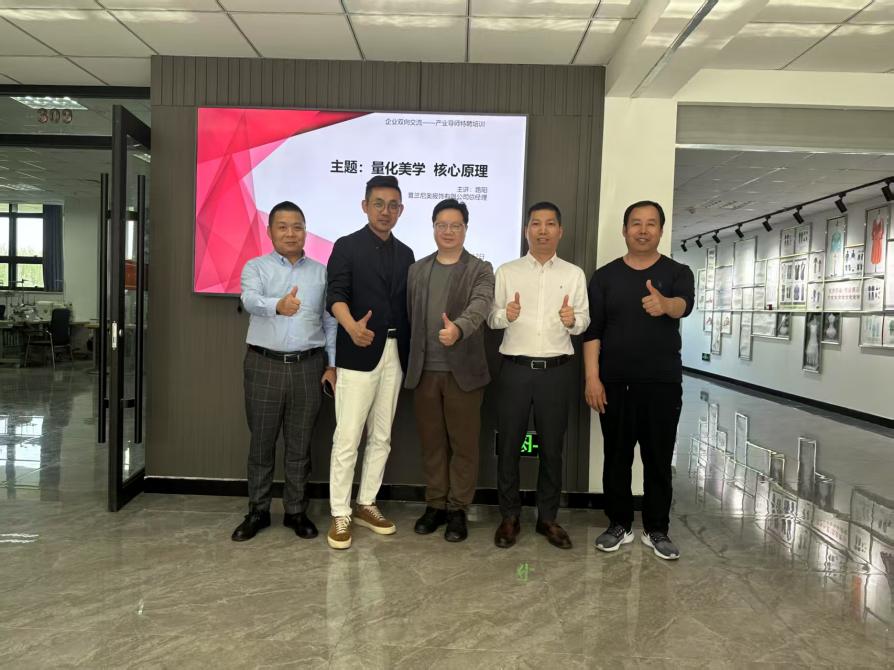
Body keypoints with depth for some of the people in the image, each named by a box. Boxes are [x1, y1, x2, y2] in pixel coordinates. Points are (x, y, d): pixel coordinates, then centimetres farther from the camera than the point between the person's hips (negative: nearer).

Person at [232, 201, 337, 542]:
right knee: (261, 442, 8)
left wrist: (332, 364, 1)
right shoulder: (255, 267, 2)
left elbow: (331, 322, 10)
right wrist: (277, 305, -42)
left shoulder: (321, 272, 8)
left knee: (299, 444, 9)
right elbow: (251, 300, -20)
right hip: (264, 364, -1)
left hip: (308, 366, 1)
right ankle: (257, 511, 23)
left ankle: (296, 511, 22)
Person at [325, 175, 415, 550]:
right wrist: (351, 326, -35)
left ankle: (366, 505, 25)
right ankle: (340, 514, 9)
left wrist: (410, 355, 7)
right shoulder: (347, 246, -1)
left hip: (394, 354, 6)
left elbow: (406, 306, 14)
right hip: (359, 354, -5)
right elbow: (336, 295, -14)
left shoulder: (405, 254, 15)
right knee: (347, 439, -3)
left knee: (382, 437, 12)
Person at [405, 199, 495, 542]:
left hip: (463, 371, -3)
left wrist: (458, 328, -41)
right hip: (424, 371, 3)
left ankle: (458, 509, 18)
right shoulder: (416, 270, 12)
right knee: (431, 442, 11)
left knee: (464, 444, 5)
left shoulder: (480, 270, -1)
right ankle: (435, 504, 25)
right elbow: (410, 317, 10)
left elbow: (480, 305, -20)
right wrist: (411, 364, 5)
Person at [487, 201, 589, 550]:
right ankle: (509, 517, 18)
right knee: (509, 445, 4)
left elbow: (585, 321, 6)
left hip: (556, 370, 1)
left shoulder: (574, 274, 8)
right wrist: (505, 315, -18)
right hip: (515, 368, 0)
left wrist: (573, 320, -16)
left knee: (552, 446, 8)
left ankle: (547, 517, 22)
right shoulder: (507, 271, 6)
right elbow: (491, 319, 3)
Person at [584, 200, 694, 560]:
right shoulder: (605, 276, 4)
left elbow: (685, 304, -20)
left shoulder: (677, 273, 3)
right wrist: (592, 378, -10)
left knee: (659, 459, 7)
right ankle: (619, 524, 23)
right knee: (616, 457, 8)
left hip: (663, 383, 0)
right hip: (614, 382, 1)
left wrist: (665, 305, -45)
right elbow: (592, 330, 0)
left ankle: (657, 530, 21)